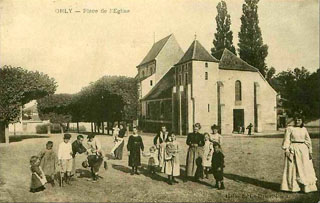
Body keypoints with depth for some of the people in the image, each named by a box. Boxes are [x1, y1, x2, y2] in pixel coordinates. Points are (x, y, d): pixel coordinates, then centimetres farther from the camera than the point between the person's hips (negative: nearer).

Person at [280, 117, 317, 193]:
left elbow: (308, 141, 11)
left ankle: (306, 187, 18)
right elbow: (286, 140, -7)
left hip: (303, 150, 4)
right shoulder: (289, 129, -3)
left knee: (305, 168, 6)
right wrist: (286, 150, -15)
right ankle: (292, 186, 11)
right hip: (293, 150, -4)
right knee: (292, 168, 2)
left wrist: (310, 151, 5)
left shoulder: (304, 129, 9)